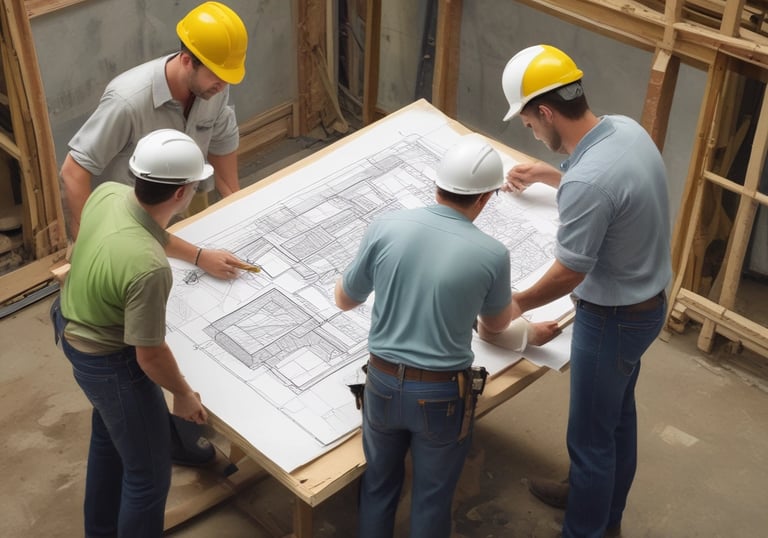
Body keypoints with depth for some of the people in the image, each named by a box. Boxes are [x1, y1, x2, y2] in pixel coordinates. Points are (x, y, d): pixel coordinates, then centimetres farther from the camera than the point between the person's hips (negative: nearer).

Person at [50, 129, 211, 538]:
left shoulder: (107, 193, -16)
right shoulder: (148, 268, -39)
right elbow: (149, 356, -27)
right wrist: (183, 394, -9)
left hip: (74, 326, 10)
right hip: (108, 362, -10)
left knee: (109, 435, 32)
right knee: (148, 474, 10)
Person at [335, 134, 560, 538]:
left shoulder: (386, 227, -11)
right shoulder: (491, 255, -14)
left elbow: (344, 300, 4)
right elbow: (495, 327, 6)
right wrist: (528, 333, 30)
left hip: (383, 383, 2)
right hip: (441, 396, -2)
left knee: (378, 485, 24)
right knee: (432, 498, 18)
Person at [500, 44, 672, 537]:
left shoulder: (587, 181, -34)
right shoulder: (626, 129, -6)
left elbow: (568, 275, -24)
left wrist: (516, 305, -6)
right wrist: (549, 175, 25)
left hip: (613, 318, -10)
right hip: (647, 302, 10)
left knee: (591, 435, 9)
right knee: (618, 413, 27)